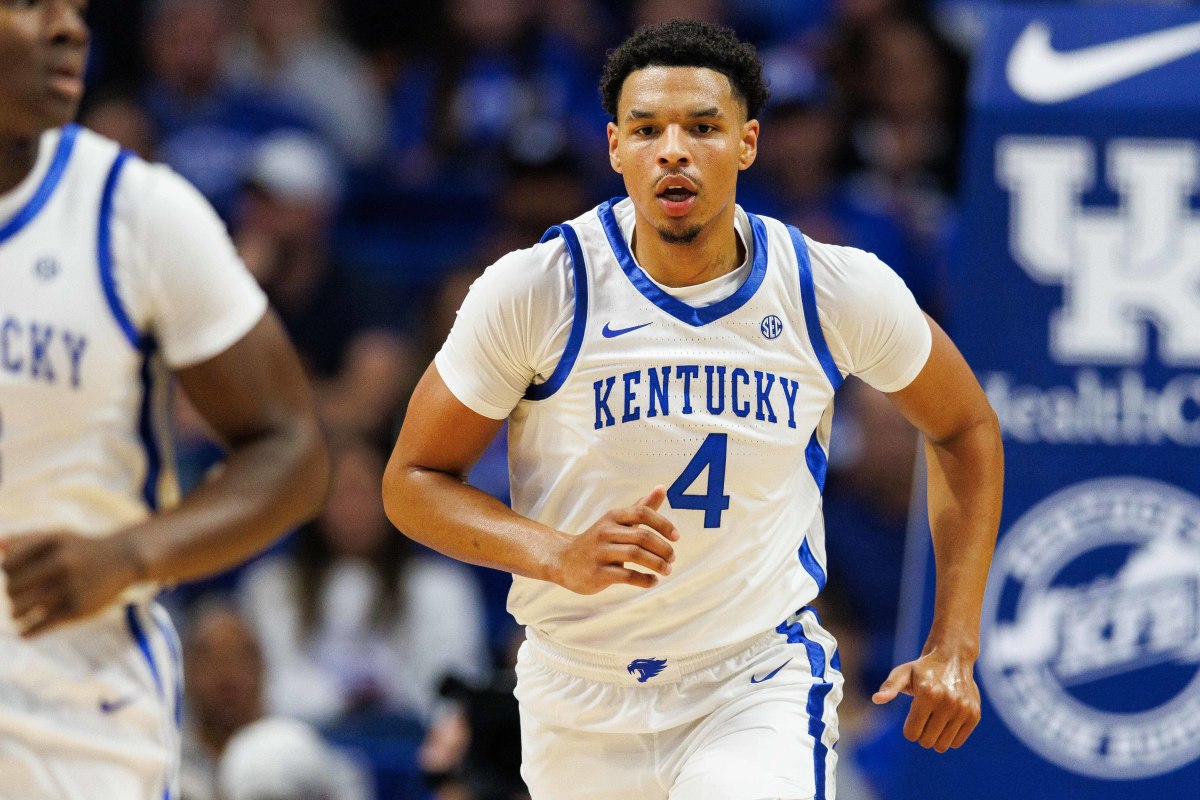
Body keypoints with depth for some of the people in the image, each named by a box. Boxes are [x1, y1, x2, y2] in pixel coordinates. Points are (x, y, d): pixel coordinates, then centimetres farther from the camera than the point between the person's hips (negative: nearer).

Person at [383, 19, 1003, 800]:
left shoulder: (841, 291, -9)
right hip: (581, 699, 1)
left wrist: (954, 648, 3)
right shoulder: (532, 292, -13)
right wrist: (560, 556, -24)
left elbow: (965, 428, 9)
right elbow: (413, 481, -5)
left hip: (761, 684, -1)